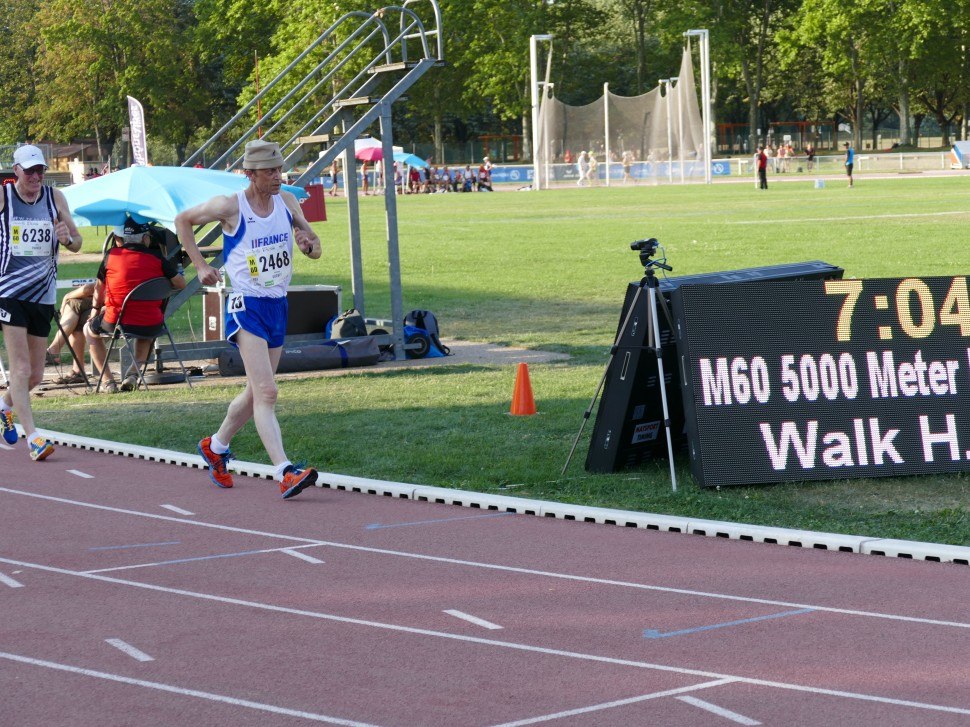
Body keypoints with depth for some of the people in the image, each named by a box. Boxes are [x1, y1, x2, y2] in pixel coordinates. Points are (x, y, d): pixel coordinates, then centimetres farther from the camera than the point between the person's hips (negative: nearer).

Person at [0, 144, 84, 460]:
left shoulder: (55, 197, 6)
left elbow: (77, 243, 10)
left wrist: (67, 238, -12)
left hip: (43, 294, 4)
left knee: (35, 375, 11)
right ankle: (33, 437, -12)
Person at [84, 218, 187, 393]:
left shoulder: (111, 255, -2)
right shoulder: (157, 257, -2)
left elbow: (99, 289, 10)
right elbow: (180, 284, 2)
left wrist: (96, 309, 29)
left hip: (116, 323, -2)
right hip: (152, 325, 2)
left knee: (89, 330, 29)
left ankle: (108, 381, 19)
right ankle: (133, 373, 20)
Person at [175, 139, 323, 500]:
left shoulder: (287, 201, 5)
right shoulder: (230, 206, -10)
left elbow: (315, 248, 13)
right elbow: (183, 220, 5)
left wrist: (309, 244, -11)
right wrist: (200, 265, 0)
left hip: (278, 305, 7)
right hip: (246, 307, -7)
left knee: (255, 393, 17)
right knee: (266, 392, -18)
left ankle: (215, 446, 39)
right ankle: (285, 473, -26)